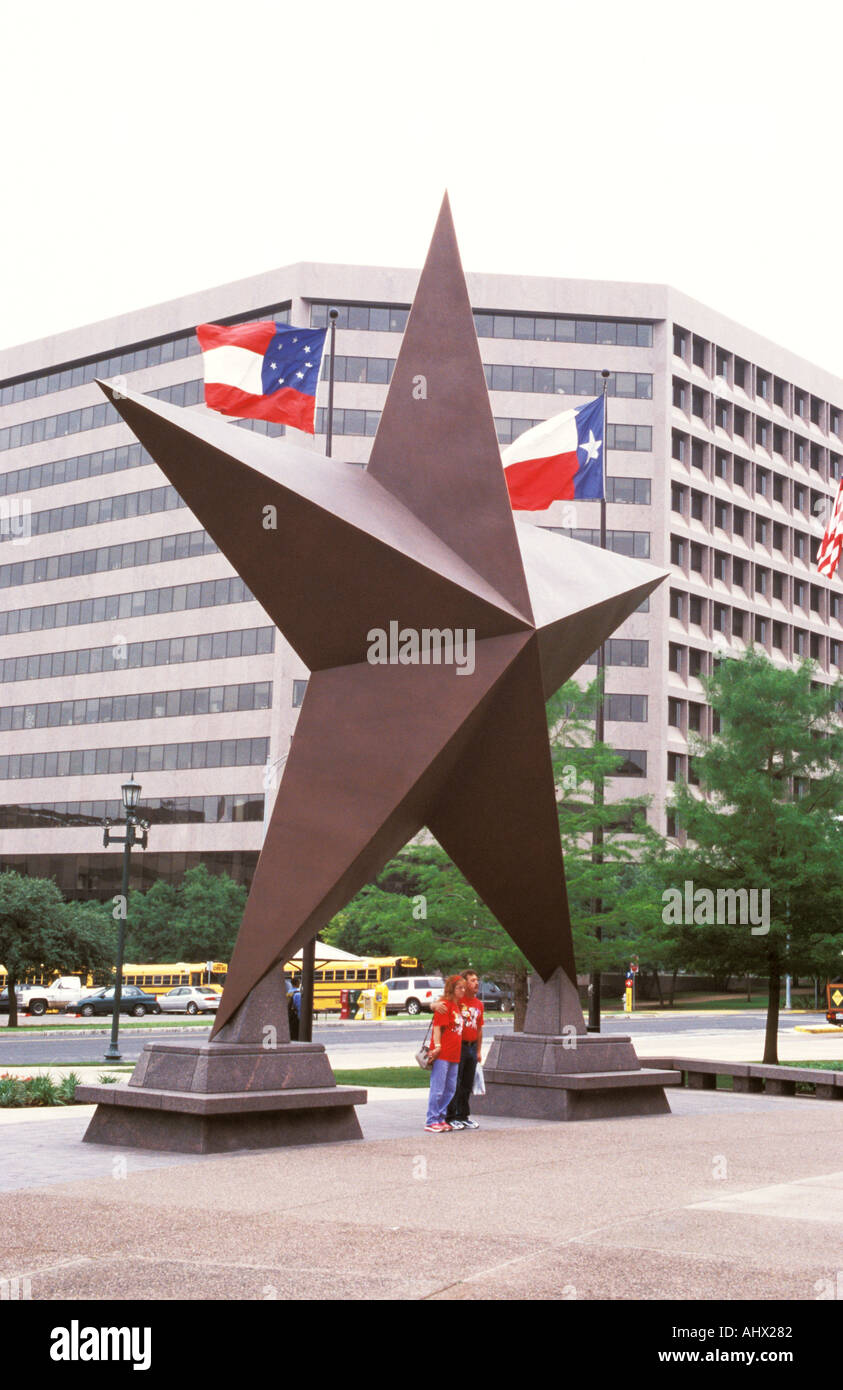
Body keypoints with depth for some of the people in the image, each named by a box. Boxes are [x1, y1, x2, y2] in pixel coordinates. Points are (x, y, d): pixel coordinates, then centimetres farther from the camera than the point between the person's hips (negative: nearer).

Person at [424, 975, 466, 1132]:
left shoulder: (458, 1005, 16)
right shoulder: (445, 1005, -10)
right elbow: (437, 1026, -14)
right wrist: (437, 1046, -21)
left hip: (454, 1054, 9)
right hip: (442, 1054, -9)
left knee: (451, 1089, 12)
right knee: (437, 1089, -5)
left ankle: (440, 1118, 20)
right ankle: (431, 1121, -1)